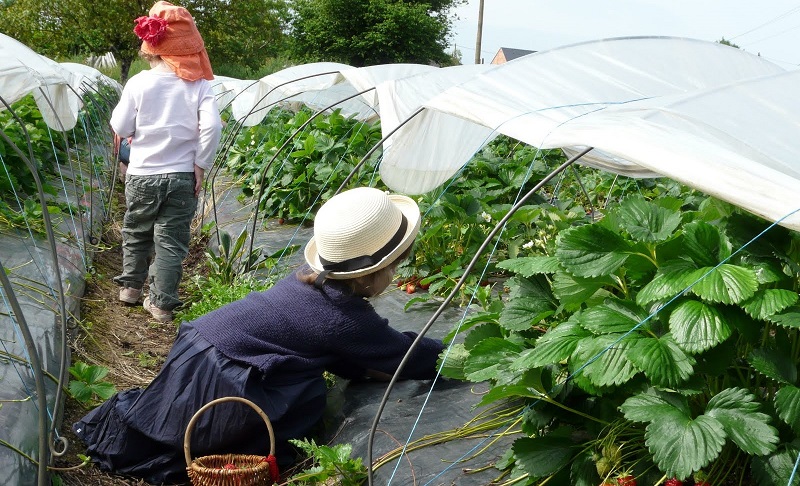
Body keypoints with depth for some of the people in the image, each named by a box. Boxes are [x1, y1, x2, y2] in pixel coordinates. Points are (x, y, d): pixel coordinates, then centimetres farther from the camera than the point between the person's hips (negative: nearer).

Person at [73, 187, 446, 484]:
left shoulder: (312, 278, 5)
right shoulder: (348, 318, -20)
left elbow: (342, 358, 13)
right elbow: (411, 356, -10)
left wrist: (373, 368, 2)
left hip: (199, 344, 8)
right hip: (216, 377, -8)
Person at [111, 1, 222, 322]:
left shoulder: (138, 83, -5)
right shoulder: (198, 85, -6)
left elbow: (120, 129, -2)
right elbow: (212, 127, -15)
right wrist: (201, 165, -6)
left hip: (142, 175, 1)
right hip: (182, 177, -1)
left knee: (135, 232, 22)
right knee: (171, 240, 6)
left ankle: (130, 287, 36)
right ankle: (162, 304, 11)